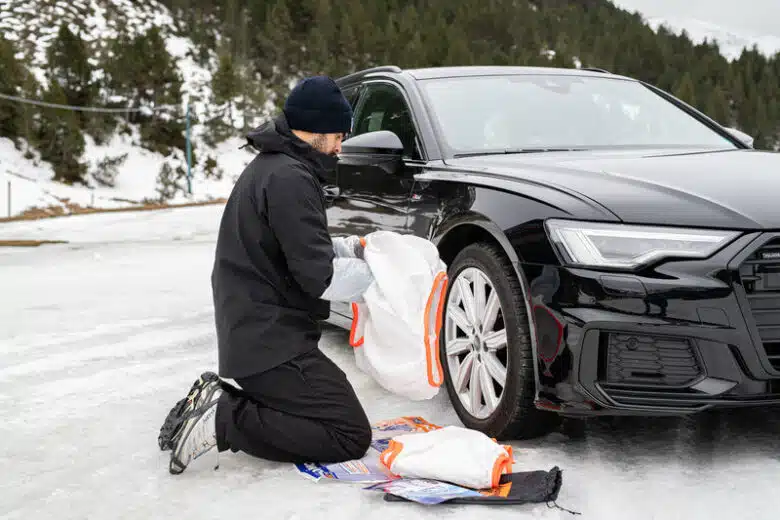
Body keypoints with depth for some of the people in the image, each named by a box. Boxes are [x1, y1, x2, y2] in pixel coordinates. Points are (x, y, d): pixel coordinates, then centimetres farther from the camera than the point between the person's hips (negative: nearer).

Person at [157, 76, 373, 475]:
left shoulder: (269, 165, 14)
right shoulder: (289, 177, -19)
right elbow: (318, 277, -22)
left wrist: (351, 247, 12)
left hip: (250, 333, 10)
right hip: (271, 343, -10)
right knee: (352, 435, -8)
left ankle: (217, 402, 7)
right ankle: (222, 419, -11)